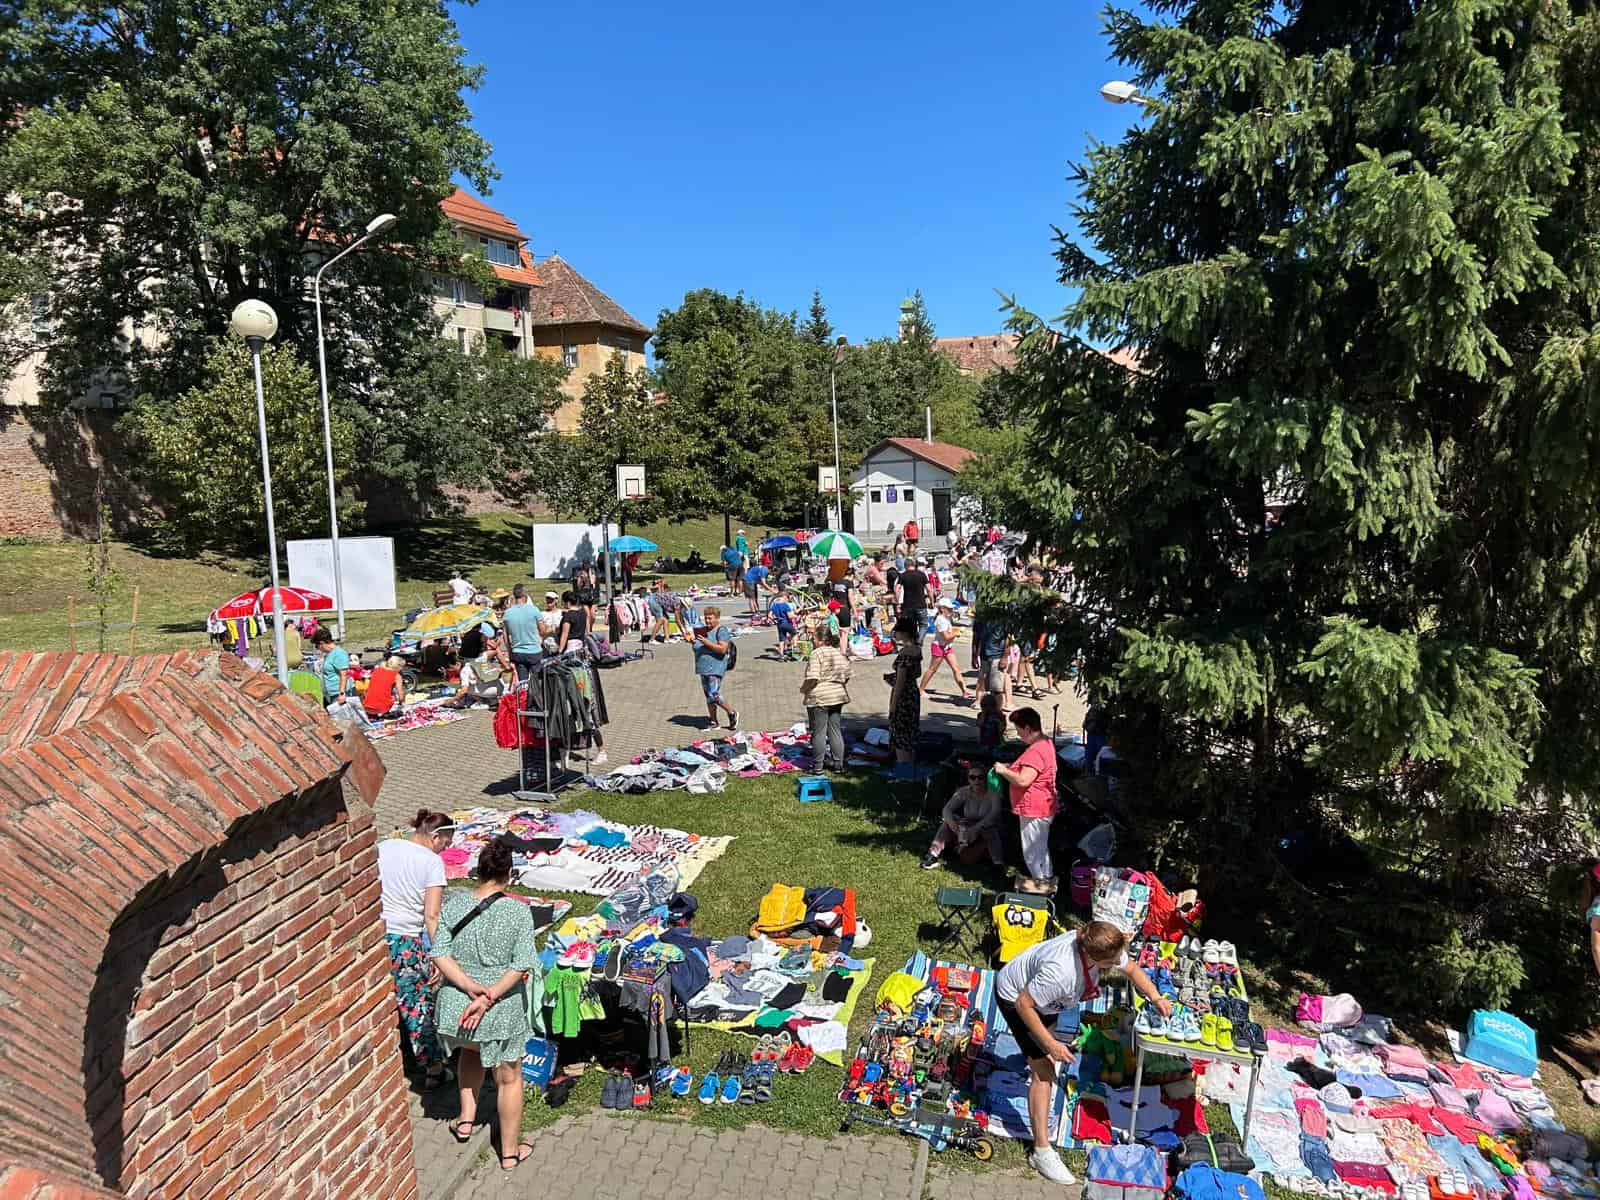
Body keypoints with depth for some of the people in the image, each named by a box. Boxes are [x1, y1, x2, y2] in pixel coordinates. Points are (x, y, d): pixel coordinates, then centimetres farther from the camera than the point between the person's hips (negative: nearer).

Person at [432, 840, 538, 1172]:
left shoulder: (452, 904, -7)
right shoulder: (518, 911, -15)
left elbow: (440, 954, -10)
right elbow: (523, 965, -20)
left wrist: (471, 988, -16)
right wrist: (489, 997, -18)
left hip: (457, 1004, 3)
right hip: (503, 1010, -3)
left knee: (471, 1049, 36)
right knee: (509, 1078, 17)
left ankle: (466, 1119, 36)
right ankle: (510, 1152, 30)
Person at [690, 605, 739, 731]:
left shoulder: (722, 630, -9)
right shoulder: (704, 630, 15)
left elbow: (723, 649, -20)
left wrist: (706, 642, -23)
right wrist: (692, 641, 3)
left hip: (715, 668, -8)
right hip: (704, 668, 8)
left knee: (714, 695, -16)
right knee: (708, 696, 11)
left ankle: (732, 714, 4)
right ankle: (713, 722, 18)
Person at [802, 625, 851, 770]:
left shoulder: (817, 653, -14)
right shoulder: (840, 653, 7)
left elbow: (813, 678, -21)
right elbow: (847, 675, 9)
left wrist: (803, 689, -5)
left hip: (819, 698, -7)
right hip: (838, 696, 7)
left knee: (819, 732, 1)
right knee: (835, 730, 13)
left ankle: (818, 765, 8)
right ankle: (838, 763, 17)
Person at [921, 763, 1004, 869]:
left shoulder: (992, 794, -19)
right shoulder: (964, 792, -9)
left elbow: (994, 814, -36)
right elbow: (947, 809, -18)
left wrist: (976, 828, -51)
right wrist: (951, 821, -42)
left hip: (988, 833, -4)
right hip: (968, 830, 4)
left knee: (989, 828, -37)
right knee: (947, 822, -20)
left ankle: (999, 865, -39)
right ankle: (933, 855, -24)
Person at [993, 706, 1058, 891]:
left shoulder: (1035, 751, -27)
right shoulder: (1046, 743, 8)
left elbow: (1023, 780, -31)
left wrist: (1003, 770, -16)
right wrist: (1011, 766, 10)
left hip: (1034, 809, -11)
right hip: (1042, 806, 11)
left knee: (1032, 849, 4)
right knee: (1040, 846, 23)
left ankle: (1043, 883, 15)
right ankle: (1047, 878, 35)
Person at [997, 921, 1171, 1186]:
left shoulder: (1102, 946, -26)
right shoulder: (1060, 972, -46)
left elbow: (1131, 969, -6)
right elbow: (1024, 1005, -34)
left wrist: (1156, 998, -20)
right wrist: (1050, 1045, -29)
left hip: (1037, 987, 8)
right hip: (1015, 997, -8)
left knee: (1049, 1029, 37)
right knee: (1044, 1070, -11)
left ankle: (1034, 1056, 72)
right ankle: (1041, 1152, -3)